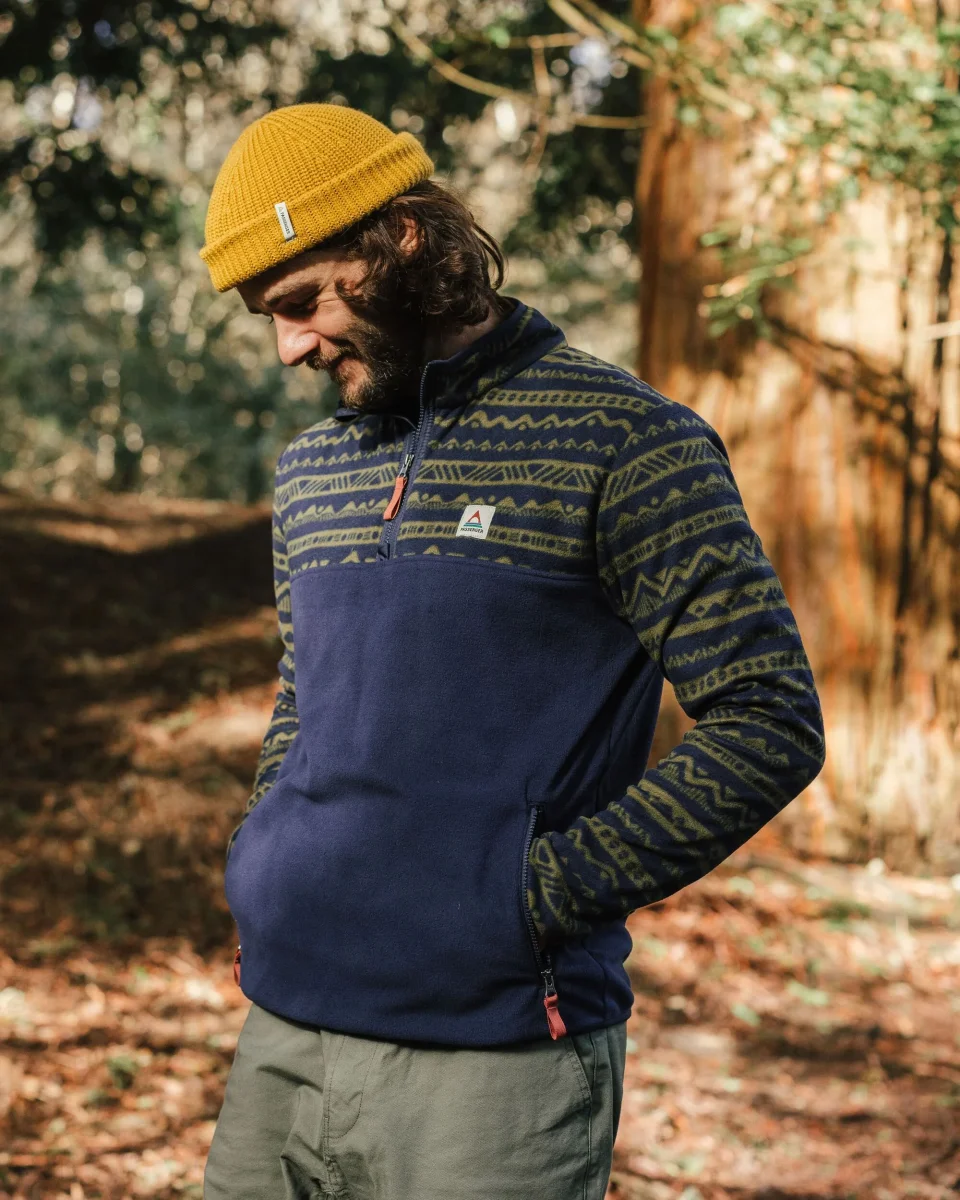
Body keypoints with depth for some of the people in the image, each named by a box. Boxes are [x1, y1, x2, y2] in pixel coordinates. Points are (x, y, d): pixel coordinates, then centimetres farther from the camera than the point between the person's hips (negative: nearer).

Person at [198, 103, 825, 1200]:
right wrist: (258, 862, 8)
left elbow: (769, 725, -10)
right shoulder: (311, 471, 15)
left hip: (495, 1057, -6)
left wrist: (539, 894, -13)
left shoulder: (622, 442, -6)